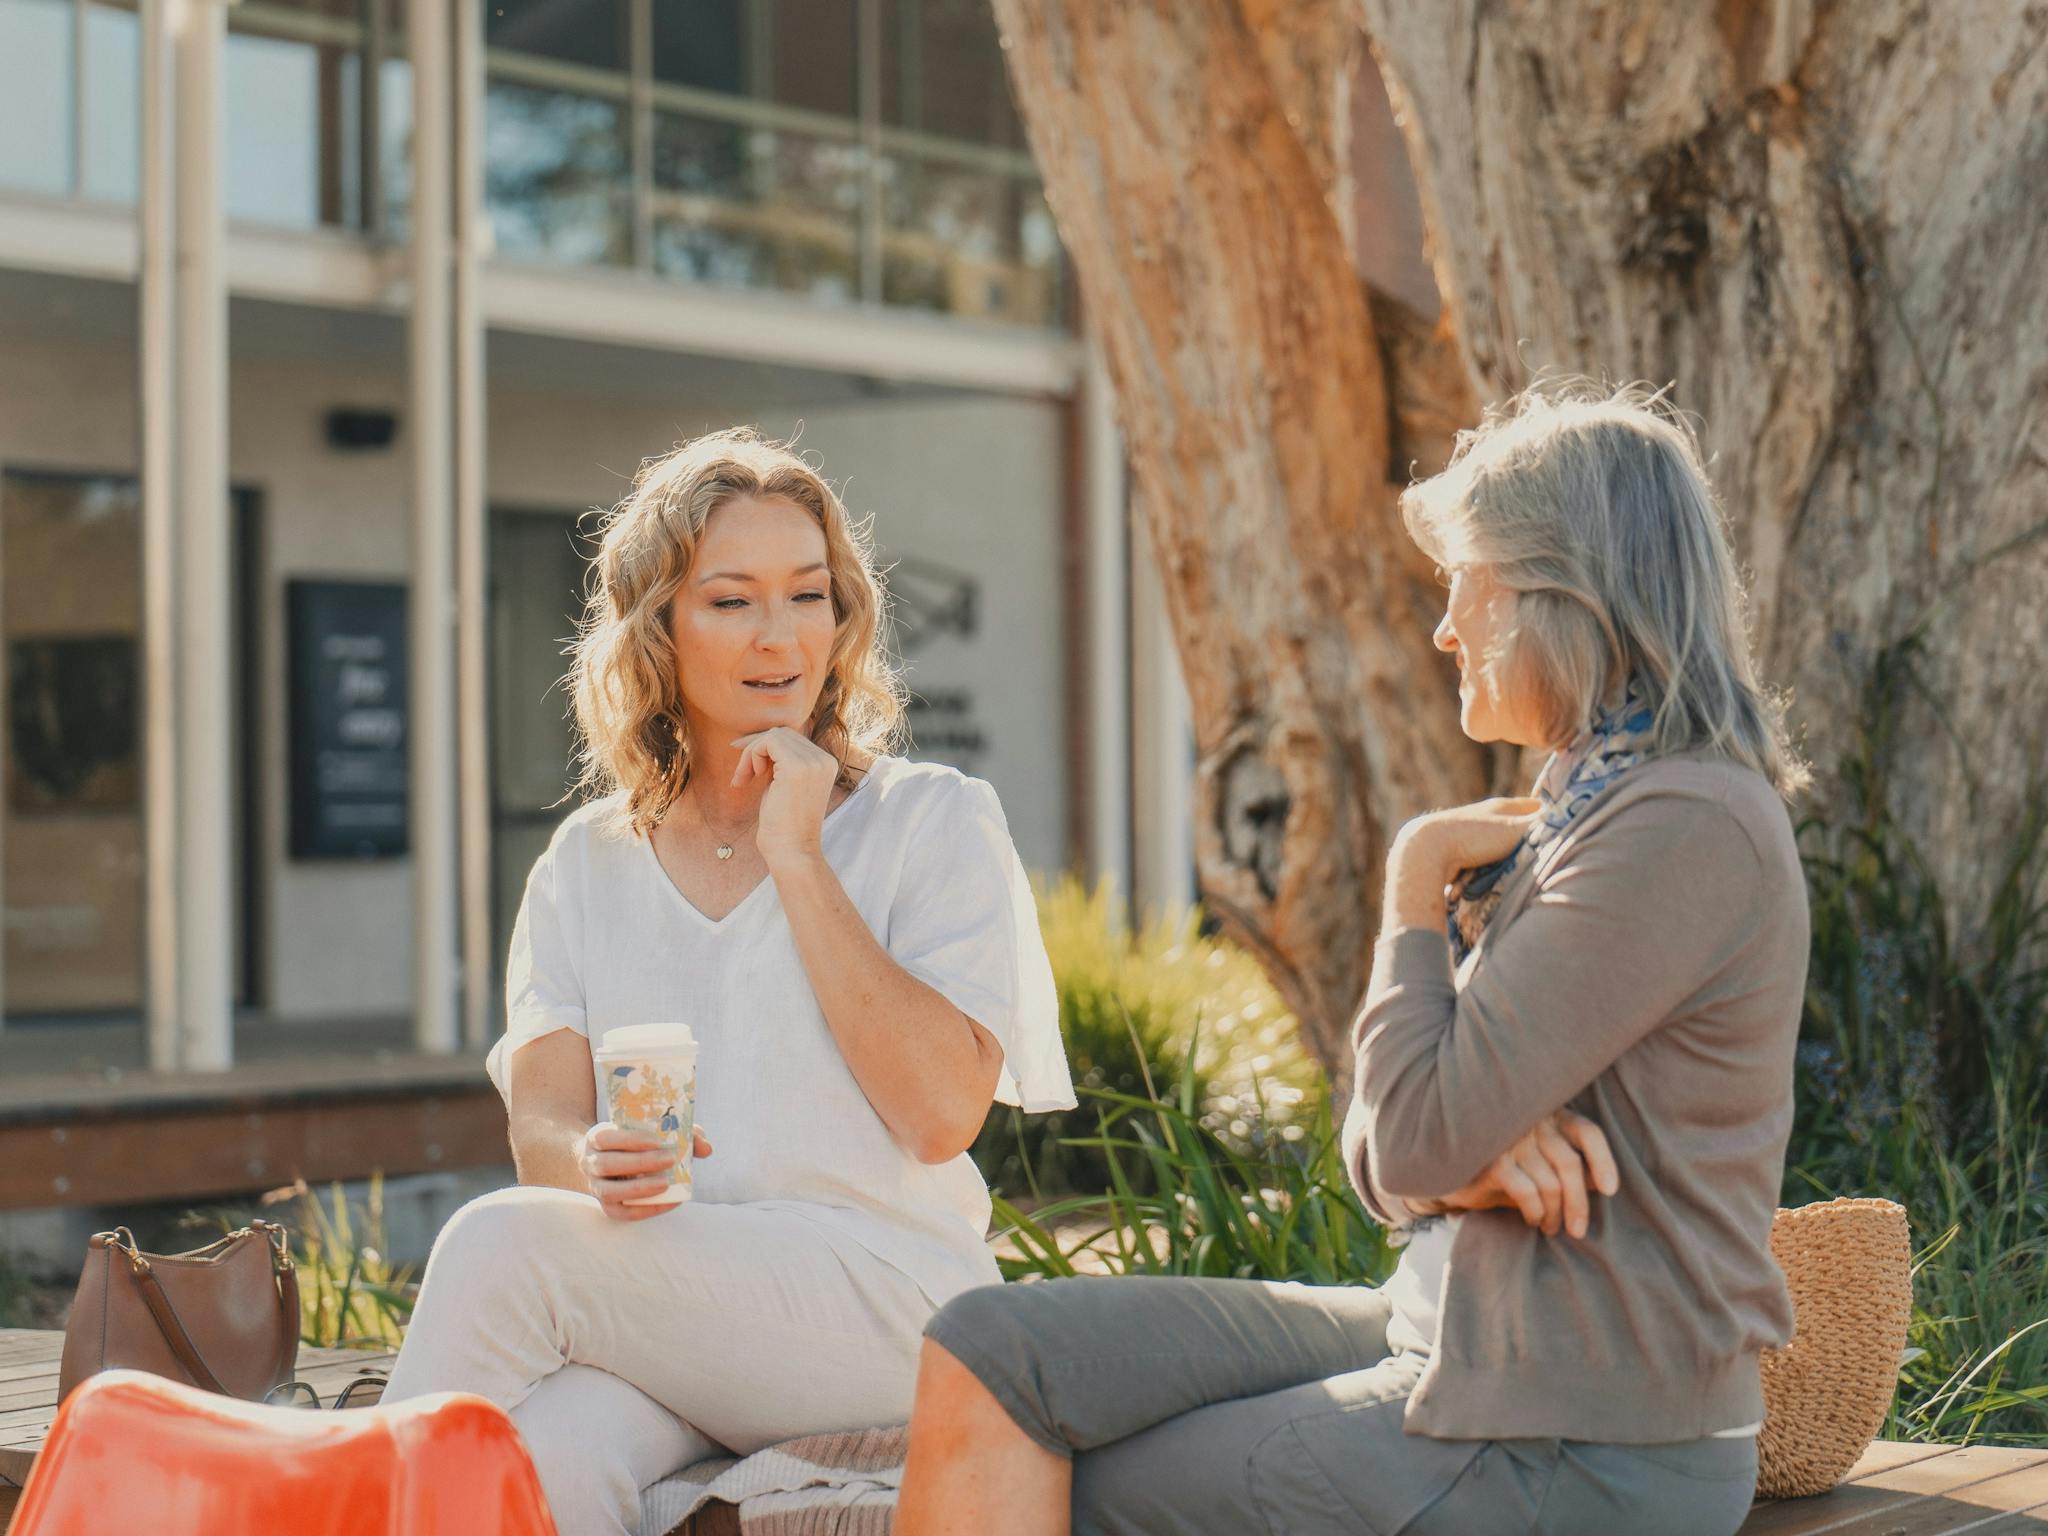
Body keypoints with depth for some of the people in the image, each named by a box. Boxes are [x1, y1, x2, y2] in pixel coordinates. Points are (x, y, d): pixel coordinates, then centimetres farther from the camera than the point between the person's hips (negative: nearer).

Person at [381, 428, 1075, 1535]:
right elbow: (540, 1124, 5)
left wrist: (797, 862, -7)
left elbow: (940, 1115, -7)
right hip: (649, 1298, 2)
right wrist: (595, 1167, -20)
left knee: (499, 1243, -27)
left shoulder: (932, 822, 6)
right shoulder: (587, 865, 16)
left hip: (880, 1297, -2)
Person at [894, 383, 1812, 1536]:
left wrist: (1418, 879, -5)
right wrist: (1466, 1157, -11)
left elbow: (1418, 1134, -20)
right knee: (989, 1359, -4)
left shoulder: (1689, 827, -16)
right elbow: (1386, 1155, 14)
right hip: (1454, 1332, 9)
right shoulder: (1572, 814, 16)